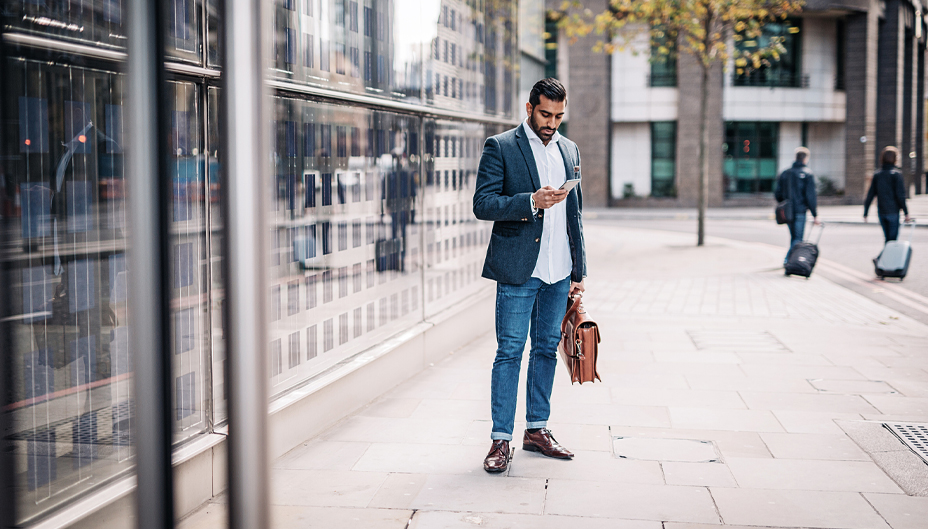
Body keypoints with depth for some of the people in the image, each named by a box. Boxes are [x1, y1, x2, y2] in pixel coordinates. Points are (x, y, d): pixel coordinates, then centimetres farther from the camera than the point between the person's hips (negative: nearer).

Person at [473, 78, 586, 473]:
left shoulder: (570, 150, 14)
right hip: (518, 270, -5)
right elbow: (483, 204, -10)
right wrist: (532, 201, -22)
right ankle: (500, 439, 3)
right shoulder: (500, 147, -3)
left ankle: (536, 429, 22)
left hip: (559, 272, 5)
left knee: (546, 349, 12)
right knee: (510, 352, -3)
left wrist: (579, 270, 14)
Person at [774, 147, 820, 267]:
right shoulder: (808, 174, -6)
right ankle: (788, 259, -22)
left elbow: (777, 194, 12)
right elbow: (811, 196, -10)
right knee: (797, 239, -4)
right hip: (800, 211, -6)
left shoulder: (785, 173, 10)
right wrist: (815, 215, -8)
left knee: (794, 238, 17)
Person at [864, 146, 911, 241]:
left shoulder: (877, 175, 7)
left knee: (887, 238, 15)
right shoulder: (896, 174, -8)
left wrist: (865, 214, 10)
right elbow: (900, 195, -12)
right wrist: (906, 213, -9)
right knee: (892, 239, -3)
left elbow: (870, 195, 6)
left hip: (881, 212, 5)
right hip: (893, 212, -5)